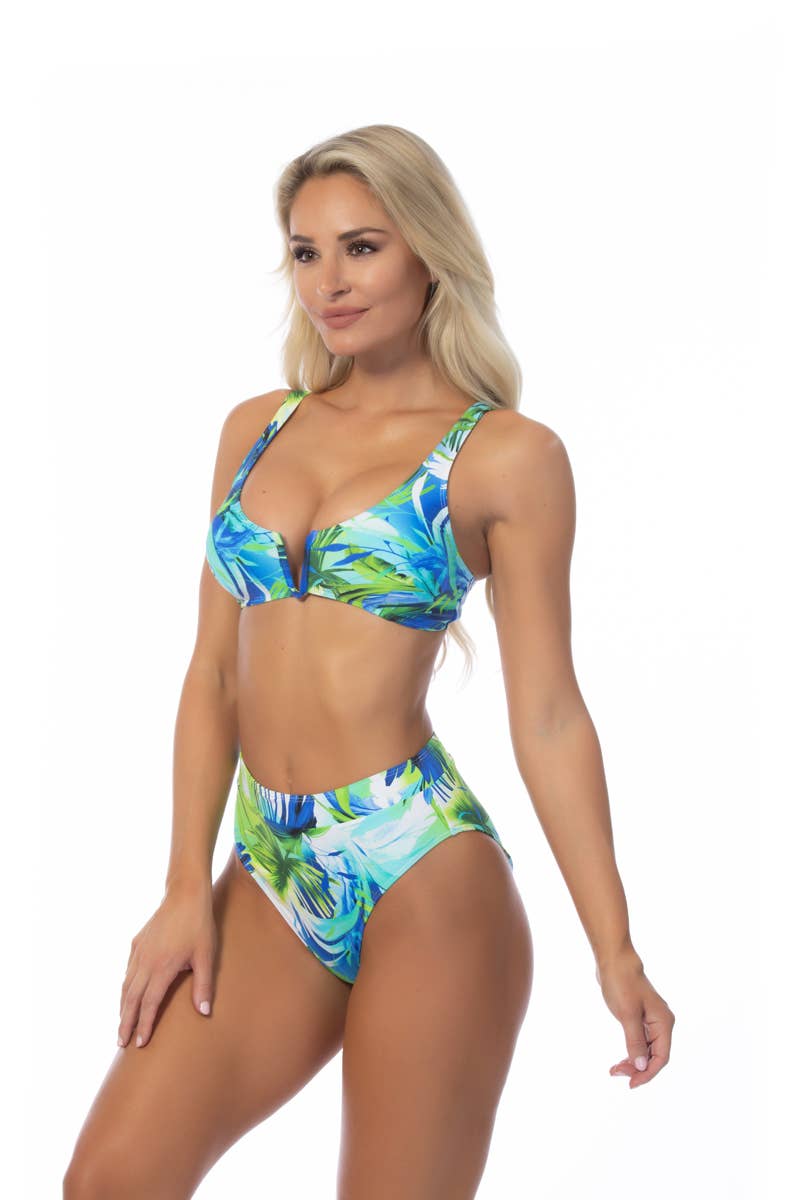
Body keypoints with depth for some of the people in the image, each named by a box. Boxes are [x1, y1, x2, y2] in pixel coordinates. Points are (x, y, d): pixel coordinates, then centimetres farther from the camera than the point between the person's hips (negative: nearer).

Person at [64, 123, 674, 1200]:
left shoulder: (507, 455, -2)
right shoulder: (256, 429, 12)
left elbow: (547, 717, -3)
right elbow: (215, 675, 11)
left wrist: (615, 951, -5)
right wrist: (187, 888, 4)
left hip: (420, 873, -5)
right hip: (274, 877, 5)